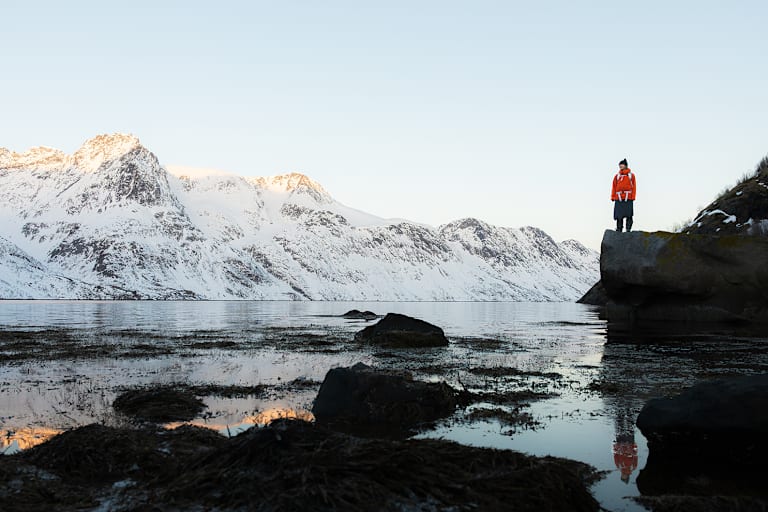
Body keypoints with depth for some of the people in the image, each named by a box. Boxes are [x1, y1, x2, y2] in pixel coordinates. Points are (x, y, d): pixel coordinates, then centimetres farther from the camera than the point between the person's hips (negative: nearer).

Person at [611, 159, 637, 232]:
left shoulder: (631, 175, 9)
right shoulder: (617, 176, 14)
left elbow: (634, 187, 6)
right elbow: (614, 187, 13)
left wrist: (633, 197, -4)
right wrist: (613, 197, 5)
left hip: (628, 198, -2)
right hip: (619, 198, 2)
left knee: (629, 215, -3)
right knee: (619, 216, -1)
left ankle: (628, 229, 1)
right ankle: (619, 230, 5)